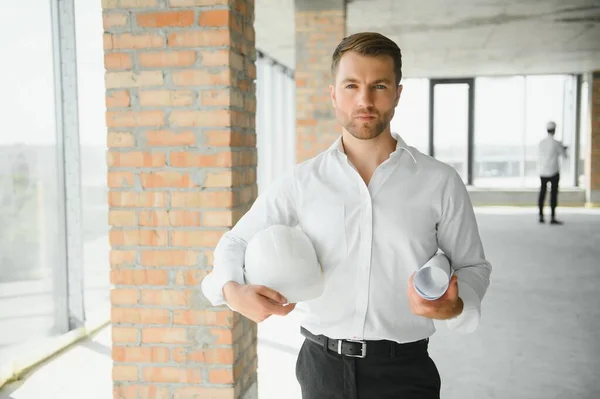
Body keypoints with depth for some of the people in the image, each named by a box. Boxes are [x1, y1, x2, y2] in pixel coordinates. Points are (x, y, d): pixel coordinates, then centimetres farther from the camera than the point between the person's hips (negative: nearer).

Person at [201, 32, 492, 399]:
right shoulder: (301, 182, -2)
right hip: (321, 366, 2)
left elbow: (472, 265, 4)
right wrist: (233, 290, -15)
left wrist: (454, 306, -17)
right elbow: (237, 242, 6)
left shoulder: (440, 182, -5)